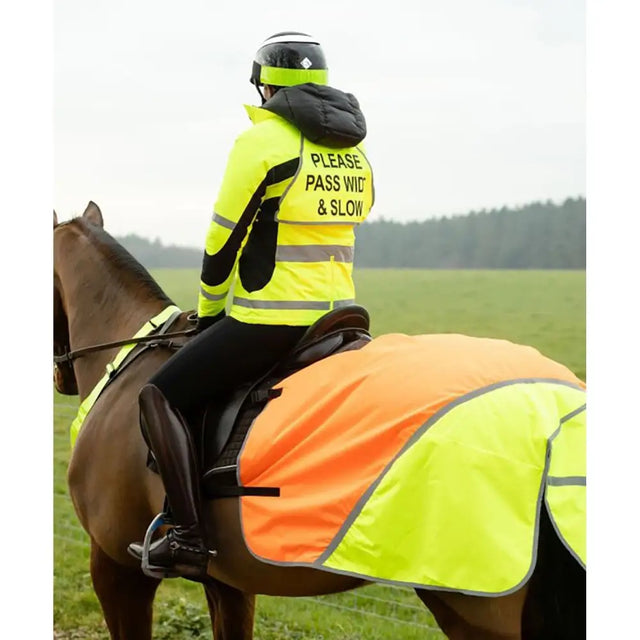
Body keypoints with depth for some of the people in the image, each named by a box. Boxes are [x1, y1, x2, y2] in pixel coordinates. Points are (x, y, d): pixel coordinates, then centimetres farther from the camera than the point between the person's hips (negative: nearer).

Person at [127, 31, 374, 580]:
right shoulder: (353, 150, 12)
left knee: (161, 395, -1)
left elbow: (223, 241, -9)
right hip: (338, 315, 8)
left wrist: (209, 312, 7)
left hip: (270, 321, -8)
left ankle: (189, 536, -13)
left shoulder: (262, 141, -11)